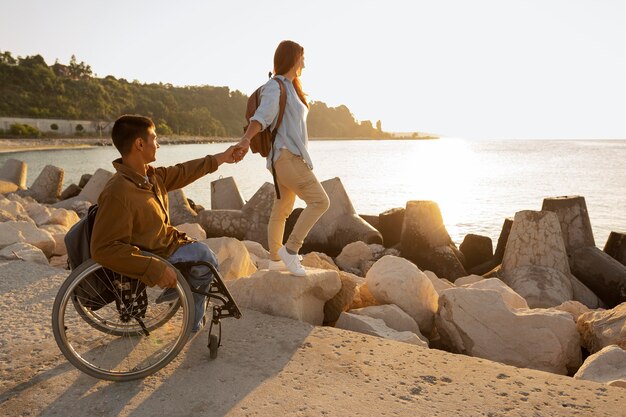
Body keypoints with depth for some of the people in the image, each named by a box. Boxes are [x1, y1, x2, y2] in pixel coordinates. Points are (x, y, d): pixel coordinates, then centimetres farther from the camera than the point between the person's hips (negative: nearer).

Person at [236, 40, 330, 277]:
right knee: (320, 201, -15)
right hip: (287, 157, -10)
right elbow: (262, 116, -27)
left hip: (292, 157, 10)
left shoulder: (289, 87, 20)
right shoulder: (275, 87, -10)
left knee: (282, 210, 13)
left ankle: (275, 259, 21)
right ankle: (290, 249, -12)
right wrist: (246, 139, -44)